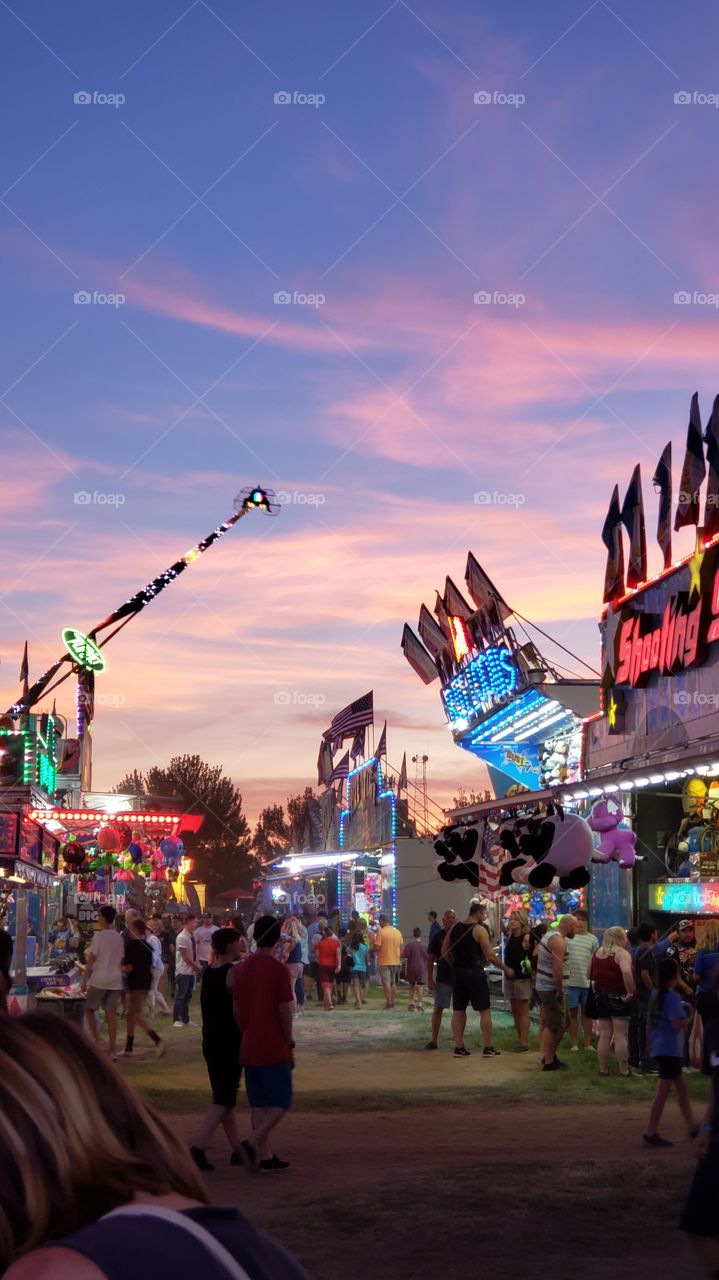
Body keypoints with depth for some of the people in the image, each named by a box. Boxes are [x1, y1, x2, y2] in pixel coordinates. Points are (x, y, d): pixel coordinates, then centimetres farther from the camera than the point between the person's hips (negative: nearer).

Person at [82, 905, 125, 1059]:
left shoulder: (99, 935, -8)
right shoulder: (119, 937, 10)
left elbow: (91, 959, -10)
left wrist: (85, 979, -6)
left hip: (99, 980, -5)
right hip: (116, 980, 5)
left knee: (90, 1009, 10)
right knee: (111, 1014, 5)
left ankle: (96, 1040, -2)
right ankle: (111, 1050, 3)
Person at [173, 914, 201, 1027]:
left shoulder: (193, 936, 9)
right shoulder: (182, 937, -15)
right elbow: (185, 957, -17)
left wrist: (196, 967, -1)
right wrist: (197, 967, -12)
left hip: (192, 971, 8)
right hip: (183, 971, -8)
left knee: (188, 996, 11)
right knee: (180, 996, -3)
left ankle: (185, 1020, 17)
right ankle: (176, 1019, 3)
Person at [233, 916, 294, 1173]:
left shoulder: (243, 968, 5)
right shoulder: (278, 969, -13)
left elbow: (236, 1010, 9)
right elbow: (285, 1011, -11)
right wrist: (289, 1044, 0)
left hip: (249, 1048, 6)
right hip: (274, 1048, -6)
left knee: (258, 1104, 11)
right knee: (281, 1103, 1)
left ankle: (265, 1157, 13)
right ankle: (253, 1143, -16)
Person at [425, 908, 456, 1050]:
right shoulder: (437, 937, 0)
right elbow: (430, 958, 2)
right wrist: (430, 979, -4)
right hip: (443, 978, -1)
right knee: (438, 1009, 1)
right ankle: (434, 1040, 7)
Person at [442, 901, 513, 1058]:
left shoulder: (454, 928, 8)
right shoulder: (480, 930, -11)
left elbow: (444, 951, 9)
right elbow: (490, 956, -12)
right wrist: (506, 969, -1)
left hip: (458, 974, 6)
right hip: (475, 974, -6)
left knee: (458, 1011, 10)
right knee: (484, 1011, 2)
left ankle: (458, 1047, 10)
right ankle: (488, 1048, 3)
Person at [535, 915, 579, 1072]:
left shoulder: (550, 935, 14)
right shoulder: (558, 940, -18)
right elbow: (557, 968, -27)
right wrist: (559, 989, -18)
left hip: (544, 986, 10)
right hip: (552, 989, -10)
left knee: (564, 1022, 18)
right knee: (553, 1026, -3)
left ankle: (551, 1055, 26)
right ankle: (548, 1062, 3)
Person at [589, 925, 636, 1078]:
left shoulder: (597, 952, 9)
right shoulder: (622, 953, -12)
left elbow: (589, 975, 13)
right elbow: (626, 972, -30)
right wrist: (630, 992, -24)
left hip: (600, 996, 6)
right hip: (618, 997, -6)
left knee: (604, 1035, 12)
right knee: (620, 1035, 0)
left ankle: (603, 1068, 15)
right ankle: (624, 1070, 4)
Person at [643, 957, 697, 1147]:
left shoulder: (656, 995, 10)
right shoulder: (672, 996, -17)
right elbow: (677, 1024, -22)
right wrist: (688, 1016, -8)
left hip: (659, 1047, 10)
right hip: (669, 1049, -10)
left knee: (681, 1087, 18)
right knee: (664, 1091, -5)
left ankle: (692, 1128, 27)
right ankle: (651, 1133, -4)